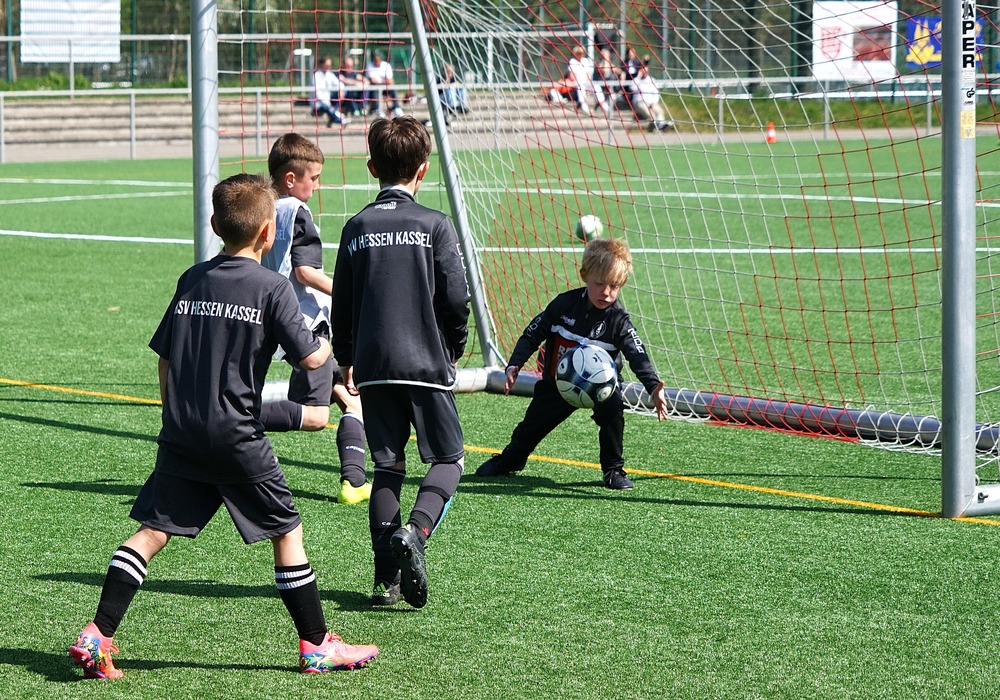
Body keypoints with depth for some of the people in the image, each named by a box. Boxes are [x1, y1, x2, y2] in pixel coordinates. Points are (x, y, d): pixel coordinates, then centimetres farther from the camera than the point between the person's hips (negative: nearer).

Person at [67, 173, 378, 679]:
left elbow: (165, 358, 13)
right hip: (238, 439, -4)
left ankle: (97, 635, -6)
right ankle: (317, 646, 14)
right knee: (287, 532, 9)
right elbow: (310, 358, -8)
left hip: (181, 435, 4)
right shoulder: (272, 288, -7)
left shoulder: (191, 280, 9)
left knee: (151, 532, 4)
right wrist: (327, 345, 15)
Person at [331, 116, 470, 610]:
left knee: (387, 466, 9)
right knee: (449, 459, 7)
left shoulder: (357, 228, 5)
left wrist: (347, 360, 22)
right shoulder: (435, 225, -5)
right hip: (427, 363, -3)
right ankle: (416, 530, -20)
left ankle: (386, 577, 3)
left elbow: (342, 305, 8)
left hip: (373, 366, 3)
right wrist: (454, 350, 10)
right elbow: (456, 298, -7)